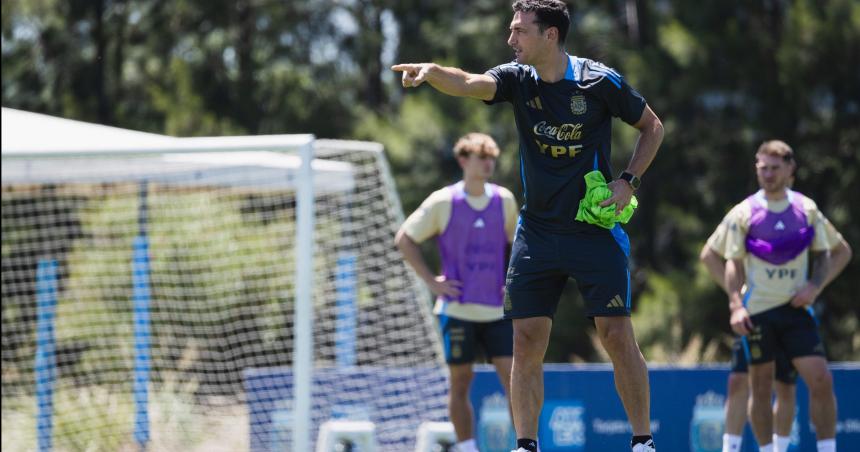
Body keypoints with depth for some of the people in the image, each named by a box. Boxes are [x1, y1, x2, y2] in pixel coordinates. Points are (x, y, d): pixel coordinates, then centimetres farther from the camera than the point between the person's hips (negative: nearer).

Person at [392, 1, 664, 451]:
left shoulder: (601, 81, -9)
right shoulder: (517, 79, -2)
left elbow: (652, 127, 5)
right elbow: (469, 83, -22)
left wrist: (628, 181, -7)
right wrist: (431, 72, -43)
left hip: (595, 230, -3)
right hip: (536, 234, 3)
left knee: (617, 335, -5)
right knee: (526, 339, -2)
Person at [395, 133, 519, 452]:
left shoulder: (504, 200, 7)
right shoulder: (443, 202, -3)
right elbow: (404, 239, 2)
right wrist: (431, 281, -5)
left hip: (497, 309, 2)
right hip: (457, 308, -2)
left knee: (513, 378, -6)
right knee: (461, 382, 2)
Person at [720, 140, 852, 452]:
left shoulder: (807, 209, 5)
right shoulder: (743, 214, 0)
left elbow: (840, 252, 12)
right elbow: (734, 263, 0)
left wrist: (815, 286, -3)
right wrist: (735, 306, -13)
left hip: (795, 308, 1)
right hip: (757, 312, -1)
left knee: (821, 380, -10)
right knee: (761, 387, 2)